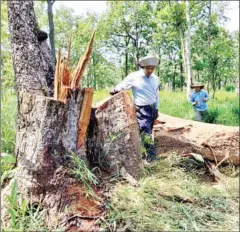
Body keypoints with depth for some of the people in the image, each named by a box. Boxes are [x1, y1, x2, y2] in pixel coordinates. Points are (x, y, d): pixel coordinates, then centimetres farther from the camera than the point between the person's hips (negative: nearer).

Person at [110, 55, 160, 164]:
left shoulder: (155, 78, 7)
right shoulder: (134, 77, -10)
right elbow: (122, 85, -3)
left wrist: (156, 109, 17)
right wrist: (115, 90, -24)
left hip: (152, 108, 6)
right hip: (141, 109, -6)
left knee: (147, 133, 13)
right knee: (146, 133, -11)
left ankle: (144, 154, 25)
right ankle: (151, 157, -5)